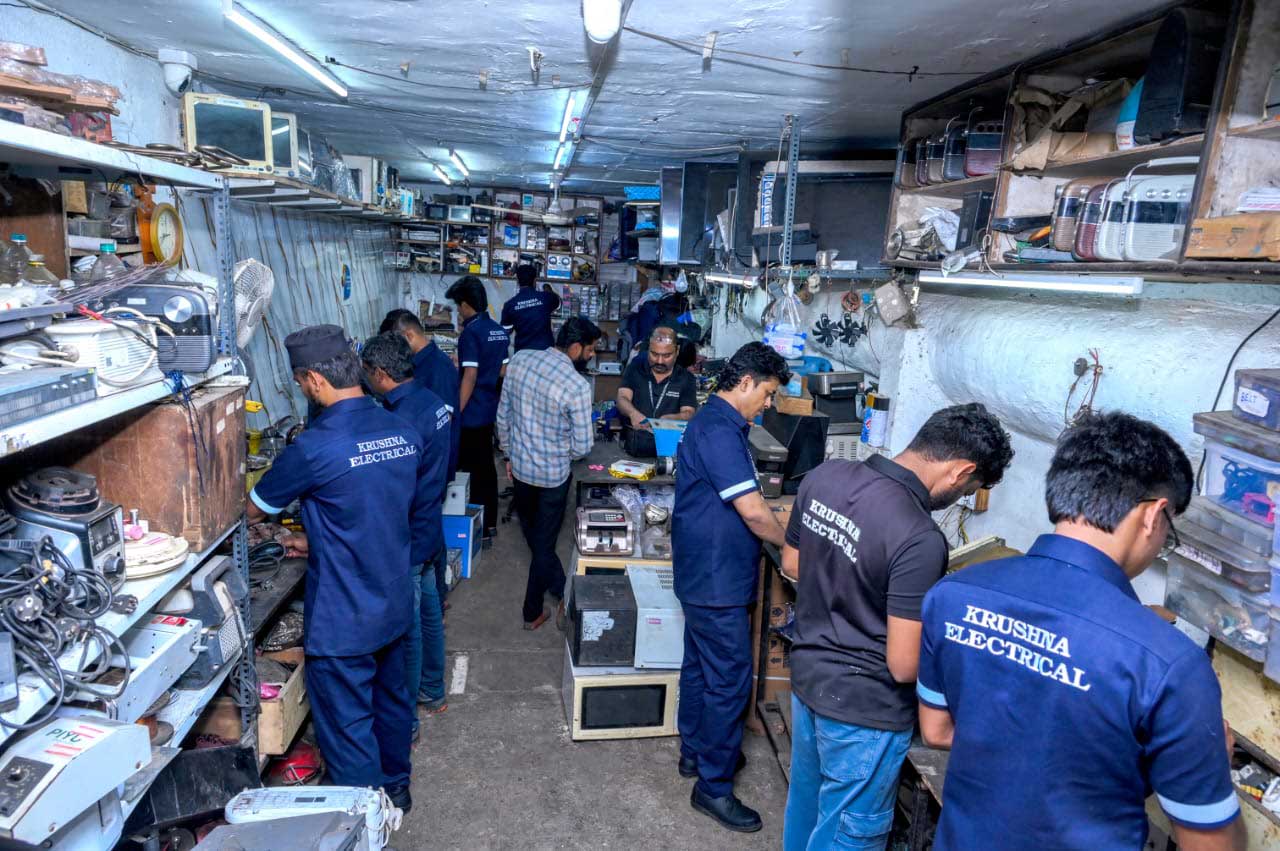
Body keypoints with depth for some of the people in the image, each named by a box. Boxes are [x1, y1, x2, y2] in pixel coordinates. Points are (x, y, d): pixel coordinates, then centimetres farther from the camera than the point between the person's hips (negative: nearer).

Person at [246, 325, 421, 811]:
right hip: (395, 605, 8)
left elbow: (254, 511, -5)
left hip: (343, 621, -7)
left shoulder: (314, 448, -23)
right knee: (391, 698, 26)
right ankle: (395, 787, 46)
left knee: (347, 728, 10)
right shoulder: (404, 433, -3)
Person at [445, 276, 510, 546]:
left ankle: (480, 531, 9)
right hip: (491, 410, 8)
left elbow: (470, 376, -23)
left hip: (473, 413, -8)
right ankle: (490, 523, 27)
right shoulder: (500, 331, 8)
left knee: (472, 470, 1)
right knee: (487, 466, 17)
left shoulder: (471, 332, -17)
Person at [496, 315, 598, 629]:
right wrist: (564, 455, 5)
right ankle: (533, 612, 28)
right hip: (553, 474, -5)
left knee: (531, 530, 27)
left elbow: (503, 415, 1)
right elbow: (582, 446, -18)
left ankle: (556, 585, 50)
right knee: (544, 542, 13)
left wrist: (510, 453, 14)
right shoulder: (577, 386, -24)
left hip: (520, 465, 5)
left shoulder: (520, 359, -8)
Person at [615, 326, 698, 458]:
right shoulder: (635, 368, 8)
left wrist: (669, 419, -24)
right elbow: (622, 398, -1)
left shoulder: (686, 378, 5)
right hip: (632, 446, 1)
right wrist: (633, 413, -25)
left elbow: (688, 414, -1)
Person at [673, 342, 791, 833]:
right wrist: (791, 545, -8)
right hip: (717, 579, -11)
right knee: (730, 680, 1)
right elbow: (753, 512, -25)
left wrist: (776, 524, 9)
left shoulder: (717, 422, 10)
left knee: (701, 666, 21)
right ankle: (713, 786, 15)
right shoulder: (719, 431, -24)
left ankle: (695, 752, 38)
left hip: (705, 573, 11)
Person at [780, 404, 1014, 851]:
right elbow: (904, 666, -24)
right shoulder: (920, 539, -30)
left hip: (808, 675, 7)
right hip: (864, 711, -7)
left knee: (805, 801, 29)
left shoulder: (824, 475, -9)